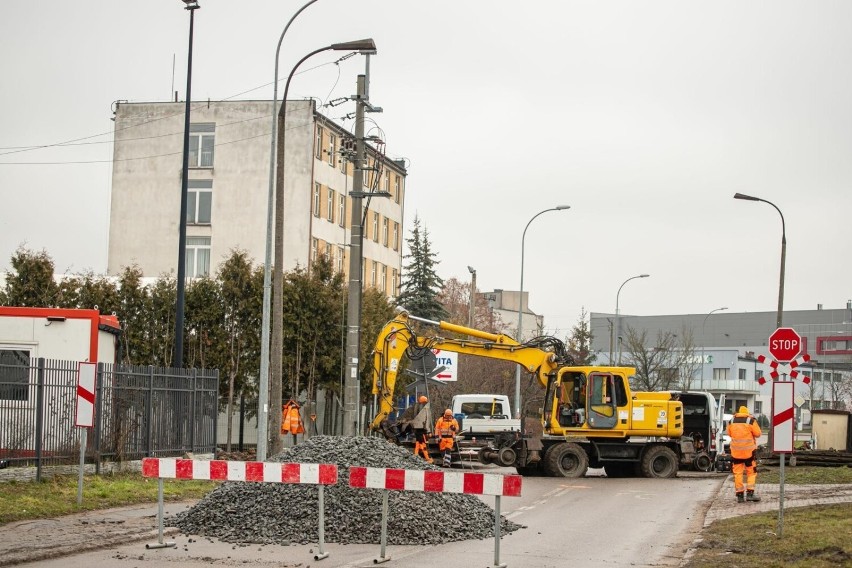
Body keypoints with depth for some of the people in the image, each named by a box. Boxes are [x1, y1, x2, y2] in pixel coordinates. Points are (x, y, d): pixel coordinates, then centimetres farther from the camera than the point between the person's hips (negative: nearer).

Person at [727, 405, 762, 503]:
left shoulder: (732, 421, 5)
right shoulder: (751, 420, -7)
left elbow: (729, 433, 15)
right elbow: (757, 434, -4)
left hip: (735, 451, 3)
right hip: (749, 450, -3)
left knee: (738, 473, 7)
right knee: (751, 472, 8)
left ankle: (739, 495, 6)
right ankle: (750, 493, -3)